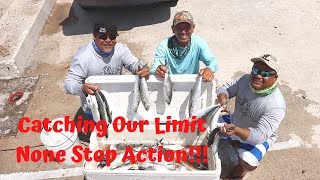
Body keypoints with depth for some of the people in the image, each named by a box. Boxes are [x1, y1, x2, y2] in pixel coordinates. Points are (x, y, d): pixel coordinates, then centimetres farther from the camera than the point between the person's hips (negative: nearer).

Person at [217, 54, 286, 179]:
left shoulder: (276, 106, -35)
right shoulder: (246, 79, -19)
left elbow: (260, 135, -38)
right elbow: (226, 88, -9)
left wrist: (236, 130, -56)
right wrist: (222, 96, -34)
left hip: (259, 137, -5)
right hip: (235, 123, 5)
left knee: (248, 164, -26)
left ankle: (242, 167, 11)